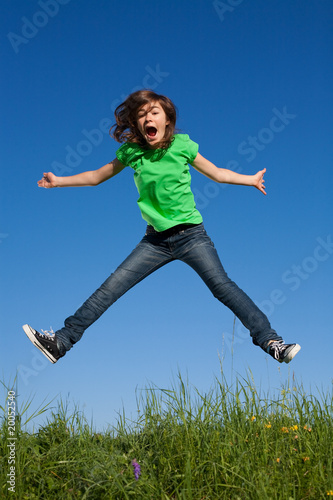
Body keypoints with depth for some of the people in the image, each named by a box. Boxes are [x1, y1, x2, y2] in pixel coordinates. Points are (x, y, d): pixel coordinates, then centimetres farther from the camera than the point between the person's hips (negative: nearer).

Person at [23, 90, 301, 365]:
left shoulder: (182, 145, -4)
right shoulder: (131, 151, 1)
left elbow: (217, 173, 9)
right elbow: (97, 176, 15)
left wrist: (250, 179, 10)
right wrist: (58, 181, 14)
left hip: (191, 235, -2)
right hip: (156, 239, 2)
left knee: (222, 286, -15)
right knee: (110, 287, -4)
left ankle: (271, 342, -9)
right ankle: (61, 342, 2)